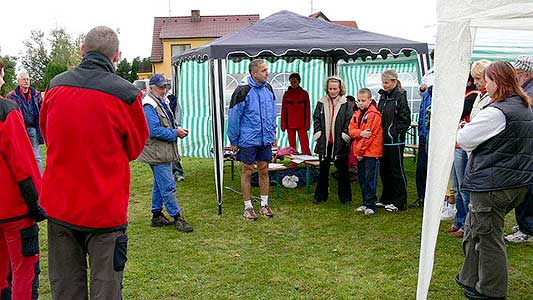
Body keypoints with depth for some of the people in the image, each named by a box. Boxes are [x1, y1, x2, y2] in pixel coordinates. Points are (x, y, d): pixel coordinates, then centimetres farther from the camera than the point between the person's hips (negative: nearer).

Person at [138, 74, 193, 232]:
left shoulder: (163, 102, 15)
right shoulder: (149, 106, -17)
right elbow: (155, 130, -24)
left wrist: (178, 130, 4)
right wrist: (175, 133, -17)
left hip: (164, 152, 11)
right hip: (157, 154, -11)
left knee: (160, 185, 17)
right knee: (168, 186, -6)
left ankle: (157, 216, 27)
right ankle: (177, 217, 0)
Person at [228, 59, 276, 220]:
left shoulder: (268, 89, 5)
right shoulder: (243, 91, -13)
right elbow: (233, 117, -10)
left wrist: (273, 132, 14)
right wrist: (233, 141, -8)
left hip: (266, 139, 5)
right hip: (248, 140, -5)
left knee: (264, 170, 11)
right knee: (247, 171, 6)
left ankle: (264, 205, 24)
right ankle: (248, 207, 17)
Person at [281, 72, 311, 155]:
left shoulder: (304, 94, 3)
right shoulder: (287, 94, 6)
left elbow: (307, 110, 4)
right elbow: (283, 110, 7)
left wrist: (307, 124, -3)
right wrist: (283, 125, 2)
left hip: (301, 124, -1)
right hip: (290, 124, 1)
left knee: (304, 145, -7)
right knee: (292, 146, 5)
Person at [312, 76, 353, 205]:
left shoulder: (346, 105, 1)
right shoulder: (321, 103, 7)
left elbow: (349, 122, -1)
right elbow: (316, 119, 7)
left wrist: (345, 135, -10)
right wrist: (318, 133, -3)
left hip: (340, 143, -2)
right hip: (324, 142, 2)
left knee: (342, 170, 6)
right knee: (323, 170, 12)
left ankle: (345, 197, 17)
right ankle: (320, 196, 22)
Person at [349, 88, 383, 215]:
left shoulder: (374, 114, -12)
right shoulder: (357, 114, 13)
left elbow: (370, 134, -15)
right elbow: (351, 130, 6)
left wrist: (360, 151, -12)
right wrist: (360, 133, -17)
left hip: (371, 152, -8)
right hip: (360, 152, 8)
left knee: (370, 179, -5)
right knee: (362, 179, 13)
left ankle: (371, 205, 2)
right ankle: (365, 202, 23)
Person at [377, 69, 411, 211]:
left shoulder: (400, 97, -11)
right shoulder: (383, 97, 12)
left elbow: (405, 120, -14)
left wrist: (394, 131, -16)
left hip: (395, 141, -8)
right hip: (384, 140, 8)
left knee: (396, 171, 0)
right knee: (384, 170, 14)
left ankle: (399, 202, 10)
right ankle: (386, 199, 27)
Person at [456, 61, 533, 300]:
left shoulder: (496, 112, -20)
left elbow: (464, 139, -14)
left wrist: (461, 129, 8)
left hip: (493, 183, -9)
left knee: (488, 235, 5)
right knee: (473, 229, 21)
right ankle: (471, 279, 33)